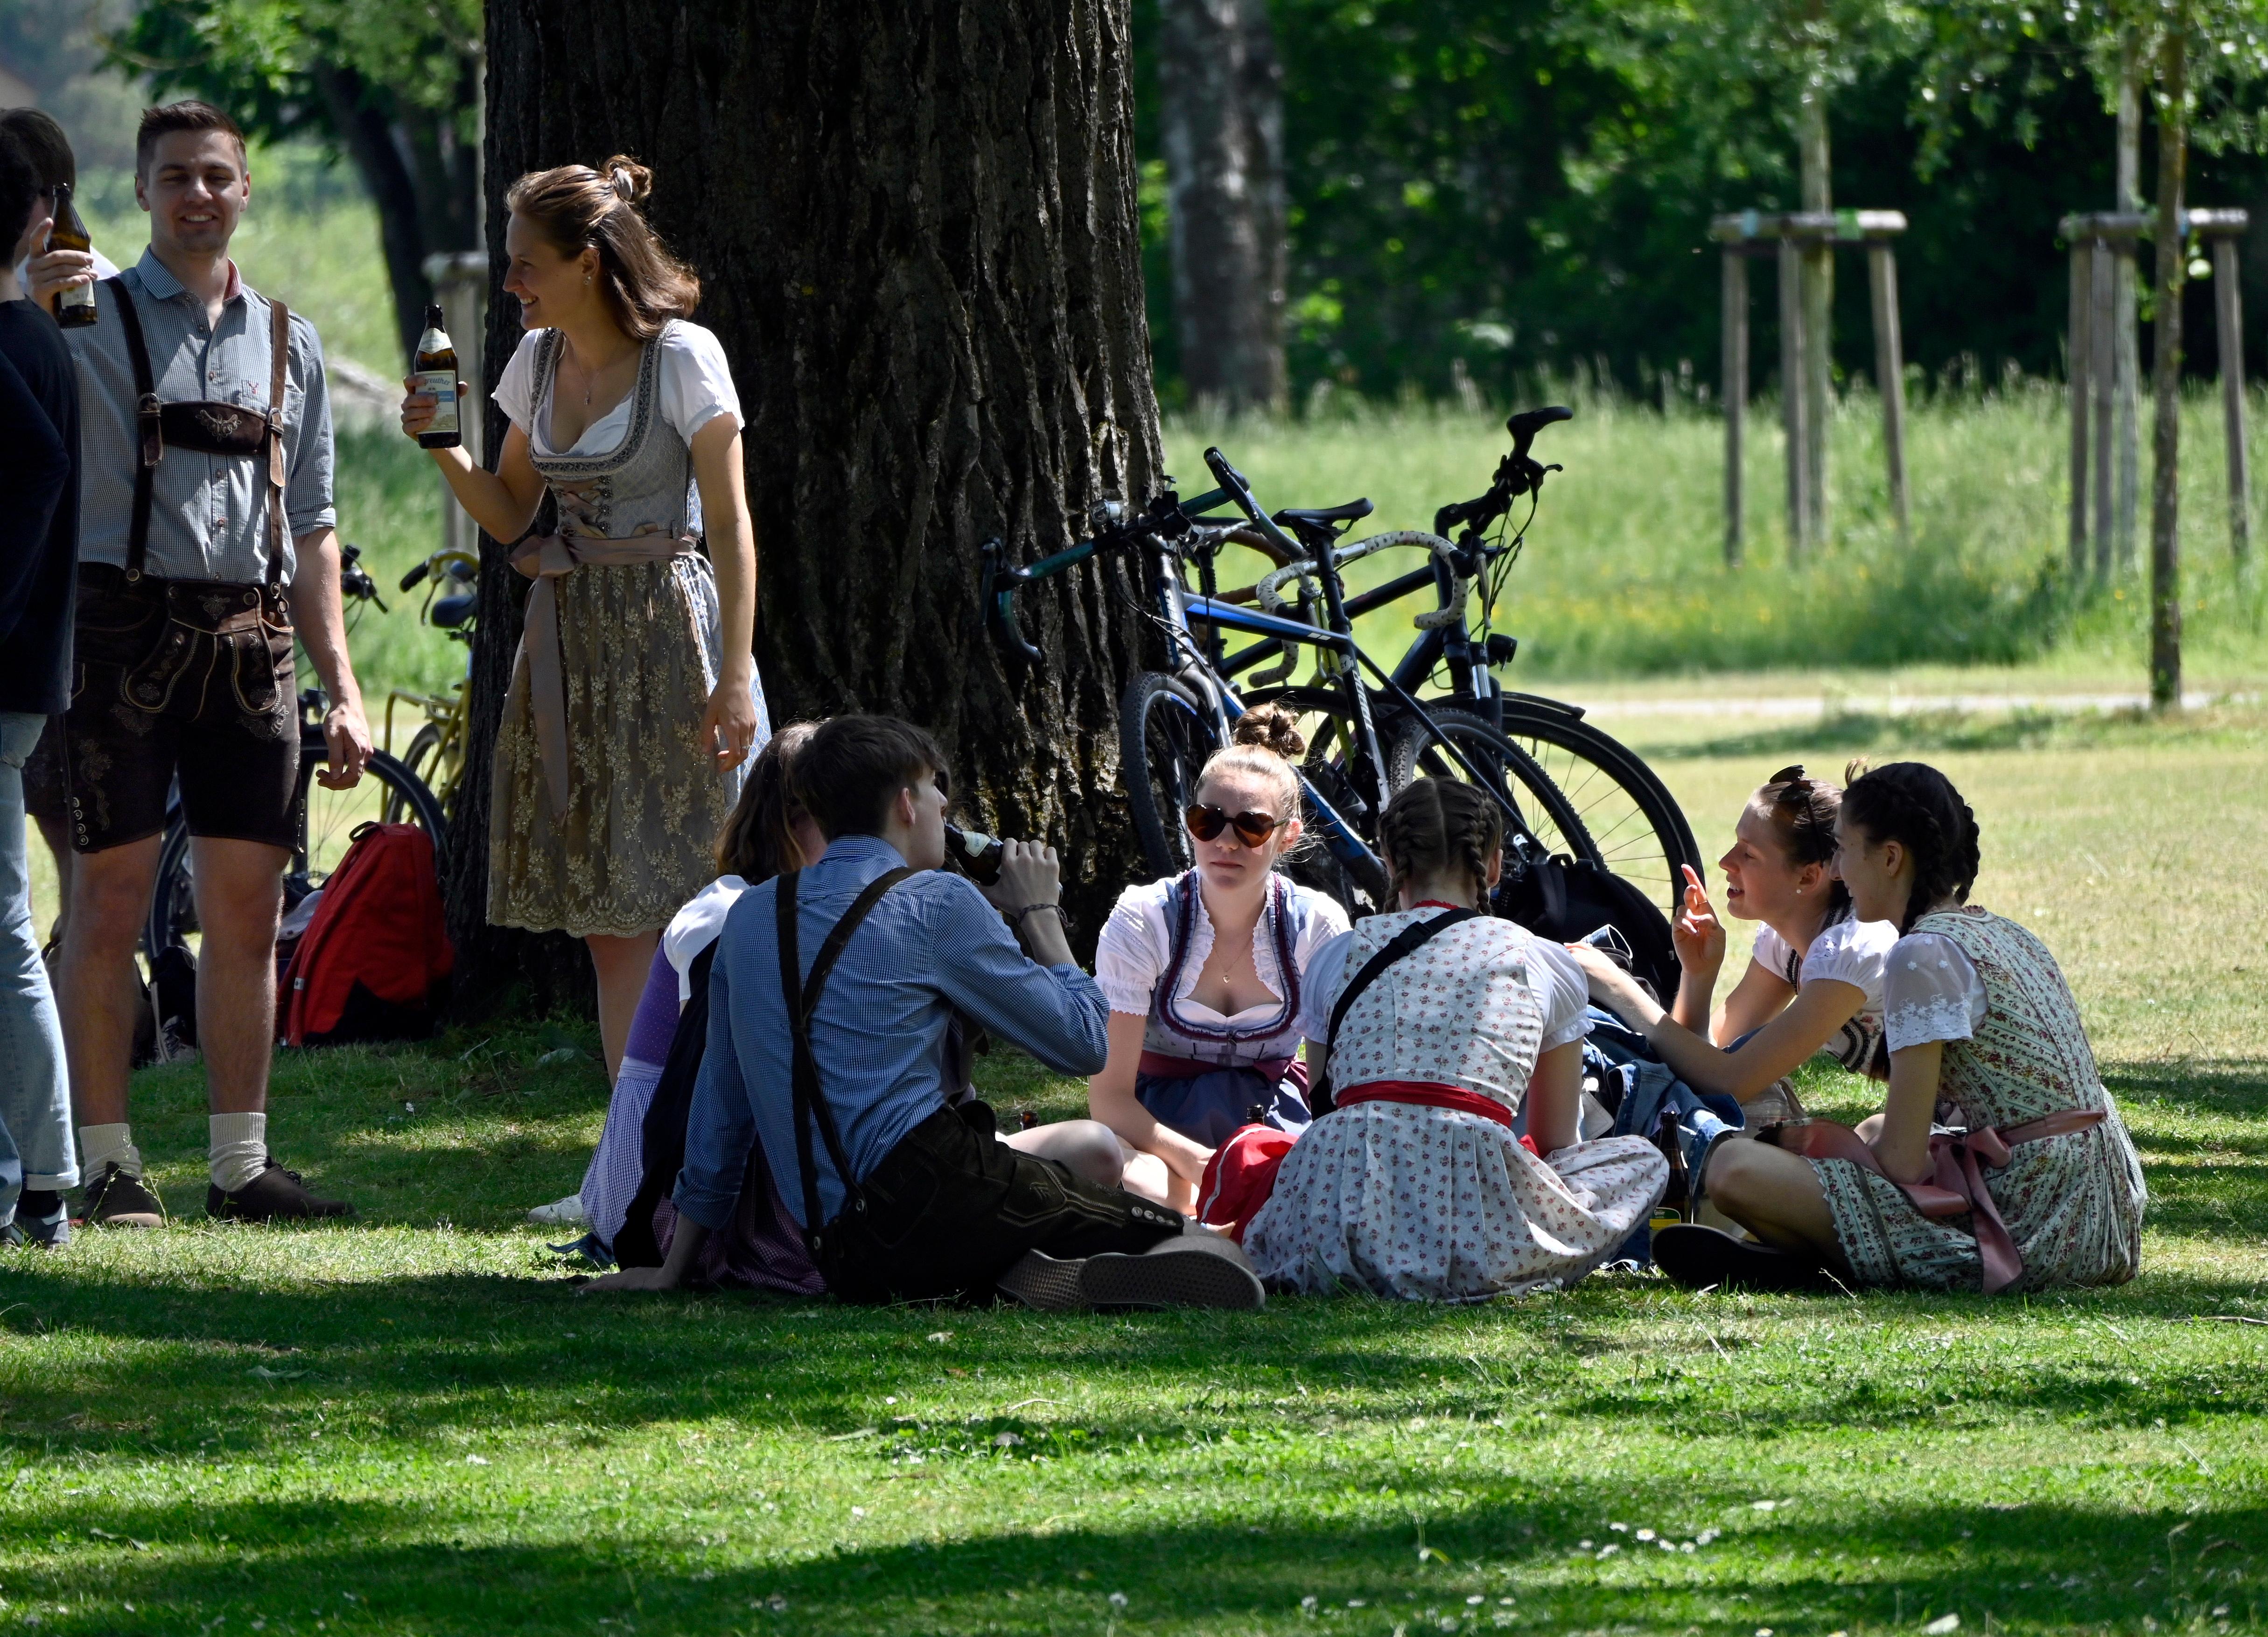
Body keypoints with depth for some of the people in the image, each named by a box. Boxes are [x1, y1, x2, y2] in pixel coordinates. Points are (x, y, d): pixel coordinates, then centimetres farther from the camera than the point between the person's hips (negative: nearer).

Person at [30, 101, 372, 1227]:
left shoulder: (288, 345, 18)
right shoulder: (89, 319, 4)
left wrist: (343, 689, 14)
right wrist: (31, 315, -27)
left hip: (250, 641, 4)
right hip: (122, 621, -4)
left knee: (247, 909, 4)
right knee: (110, 898, -4)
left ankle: (240, 1164, 10)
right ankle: (106, 1162, 1)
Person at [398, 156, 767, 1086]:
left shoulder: (683, 358, -9)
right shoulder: (540, 360, 10)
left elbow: (730, 527, -10)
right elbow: (510, 517, 17)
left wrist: (735, 675, -16)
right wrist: (444, 450, -1)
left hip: (667, 635, -6)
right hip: (571, 642, 6)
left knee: (671, 913, -8)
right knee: (608, 930, 4)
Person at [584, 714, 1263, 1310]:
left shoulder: (750, 916, 17)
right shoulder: (936, 901, 0)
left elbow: (719, 1106, 23)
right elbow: (1084, 1043, 5)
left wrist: (673, 1269, 30)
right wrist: (1038, 913, 20)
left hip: (841, 1258, 6)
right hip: (934, 1188, -6)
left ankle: (1010, 1288, -3)